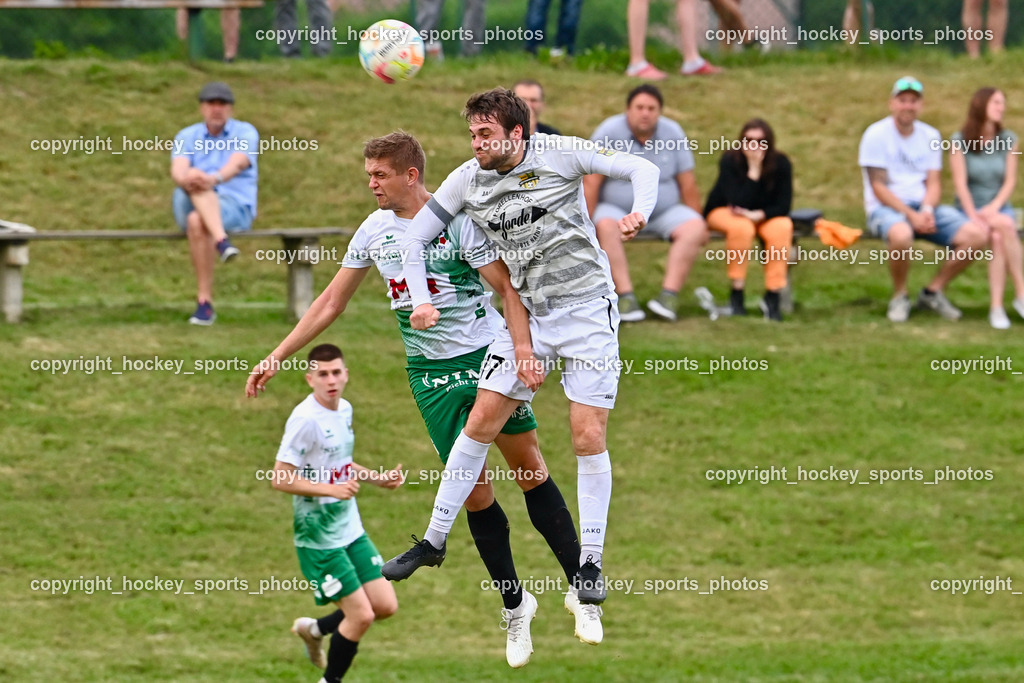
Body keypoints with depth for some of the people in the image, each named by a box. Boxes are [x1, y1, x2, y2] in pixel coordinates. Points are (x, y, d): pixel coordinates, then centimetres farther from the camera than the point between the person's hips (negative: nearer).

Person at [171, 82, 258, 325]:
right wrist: (186, 179, -33)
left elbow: (238, 163, -16)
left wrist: (216, 178, -39)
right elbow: (177, 170, -6)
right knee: (197, 181, -34)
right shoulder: (186, 137, 15)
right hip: (190, 204, 2)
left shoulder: (245, 133, 7)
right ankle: (222, 242, -56)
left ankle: (204, 302, -39)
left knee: (197, 222, -36)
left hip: (236, 207, -2)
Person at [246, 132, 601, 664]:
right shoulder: (373, 231, 4)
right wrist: (276, 358, 10)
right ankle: (515, 606, 13)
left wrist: (524, 352, -22)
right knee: (474, 492, 1)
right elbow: (331, 303, 13)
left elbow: (507, 287, -10)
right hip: (430, 374, 4)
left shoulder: (457, 219, -11)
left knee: (529, 470, -2)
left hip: (487, 356, -4)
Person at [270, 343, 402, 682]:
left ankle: (315, 629, 30)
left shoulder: (344, 410, 6)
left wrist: (378, 478, 10)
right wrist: (331, 489, -29)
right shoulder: (305, 419, -19)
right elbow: (280, 479, -21)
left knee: (385, 605, 7)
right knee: (361, 615, -8)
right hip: (320, 537, -8)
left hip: (350, 529, 8)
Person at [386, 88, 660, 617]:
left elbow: (641, 169, -9)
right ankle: (434, 541, 11)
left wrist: (639, 214, -29)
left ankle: (590, 562, 3)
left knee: (588, 438, -7)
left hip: (586, 310, -4)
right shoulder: (467, 181, 0)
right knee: (480, 424, 1)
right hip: (526, 313, 4)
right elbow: (414, 238, 5)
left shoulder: (560, 154, -10)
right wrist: (421, 301, -9)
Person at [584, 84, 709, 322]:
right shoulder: (609, 133, -10)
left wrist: (698, 224, 4)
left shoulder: (674, 134, -1)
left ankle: (669, 295, -33)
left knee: (694, 228, -25)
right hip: (617, 208, -3)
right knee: (606, 226, -36)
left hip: (664, 211, 3)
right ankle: (626, 297, -40)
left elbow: (688, 184, 4)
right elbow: (591, 182, -12)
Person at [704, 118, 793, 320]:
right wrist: (753, 170, -35)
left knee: (782, 227, -31)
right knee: (741, 227, -37)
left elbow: (784, 205, -15)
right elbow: (737, 203, -31)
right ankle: (736, 294, -27)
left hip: (764, 216, 2)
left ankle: (773, 294, -27)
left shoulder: (780, 163, -14)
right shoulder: (730, 161, -22)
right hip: (723, 213, -2)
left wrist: (758, 215, -31)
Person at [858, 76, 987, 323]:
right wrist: (911, 216, -20)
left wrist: (927, 211, -16)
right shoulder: (876, 135, -5)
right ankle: (899, 297, -13)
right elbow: (878, 187, -10)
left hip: (924, 207, 5)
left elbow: (934, 182, 7)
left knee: (976, 236, -16)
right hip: (885, 208, -5)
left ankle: (934, 292, 3)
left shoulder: (930, 136, 11)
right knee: (901, 234, -42)